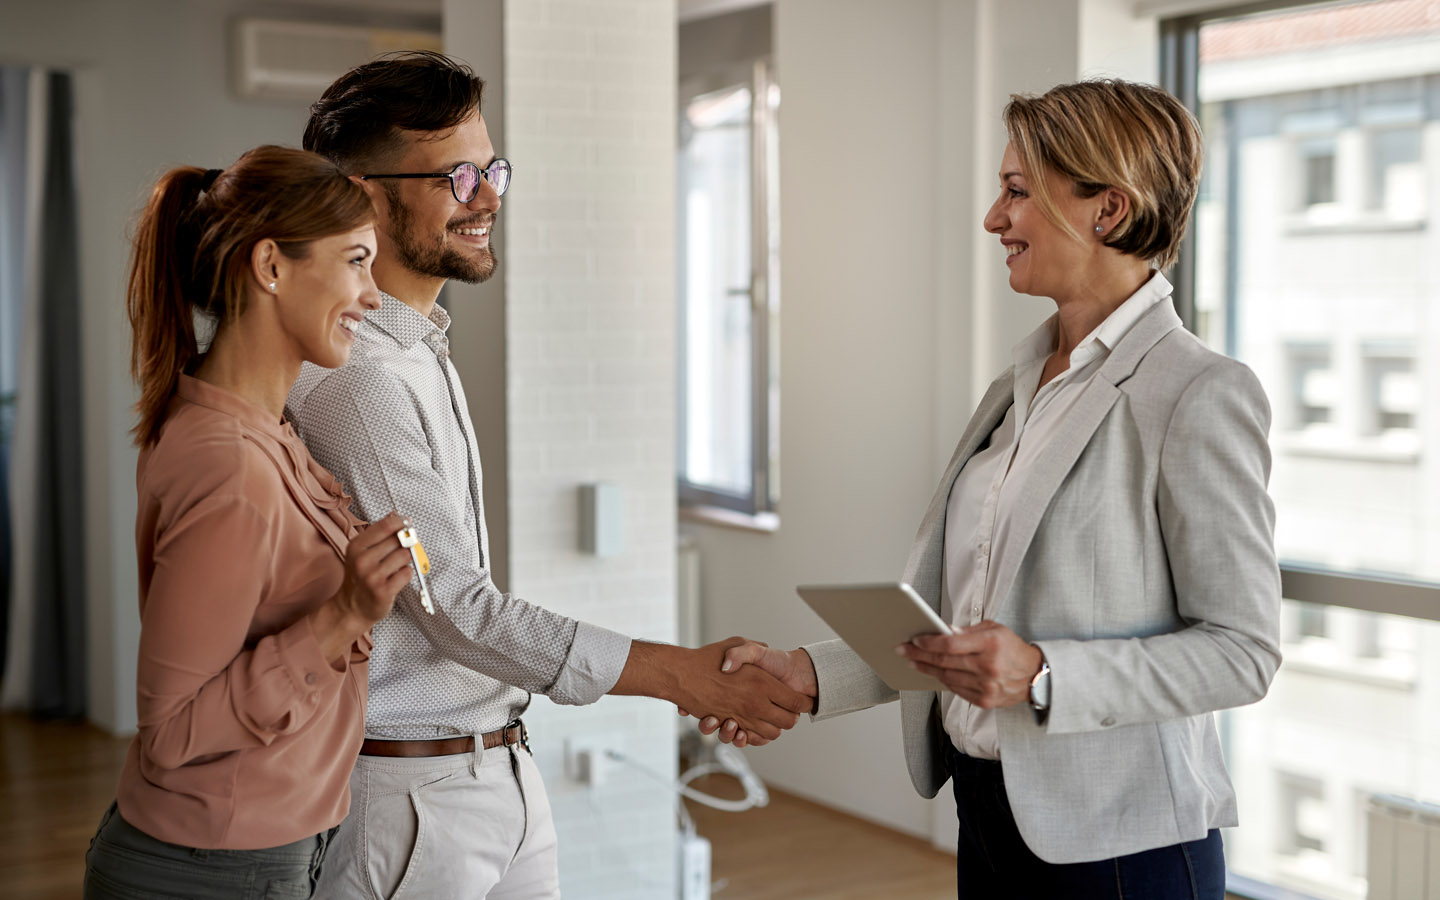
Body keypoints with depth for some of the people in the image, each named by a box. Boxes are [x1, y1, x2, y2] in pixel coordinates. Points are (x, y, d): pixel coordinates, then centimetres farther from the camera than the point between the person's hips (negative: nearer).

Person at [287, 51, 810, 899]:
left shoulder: (424, 352, 12)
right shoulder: (356, 377, -20)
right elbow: (455, 608, -22)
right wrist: (680, 675, -22)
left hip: (501, 765, 9)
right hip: (409, 793, -9)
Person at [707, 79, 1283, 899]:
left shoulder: (1199, 394, -14)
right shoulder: (1020, 389, 10)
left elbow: (1243, 651, -15)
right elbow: (947, 616, 11)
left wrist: (1043, 676, -24)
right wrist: (806, 675, 1)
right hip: (988, 813, 7)